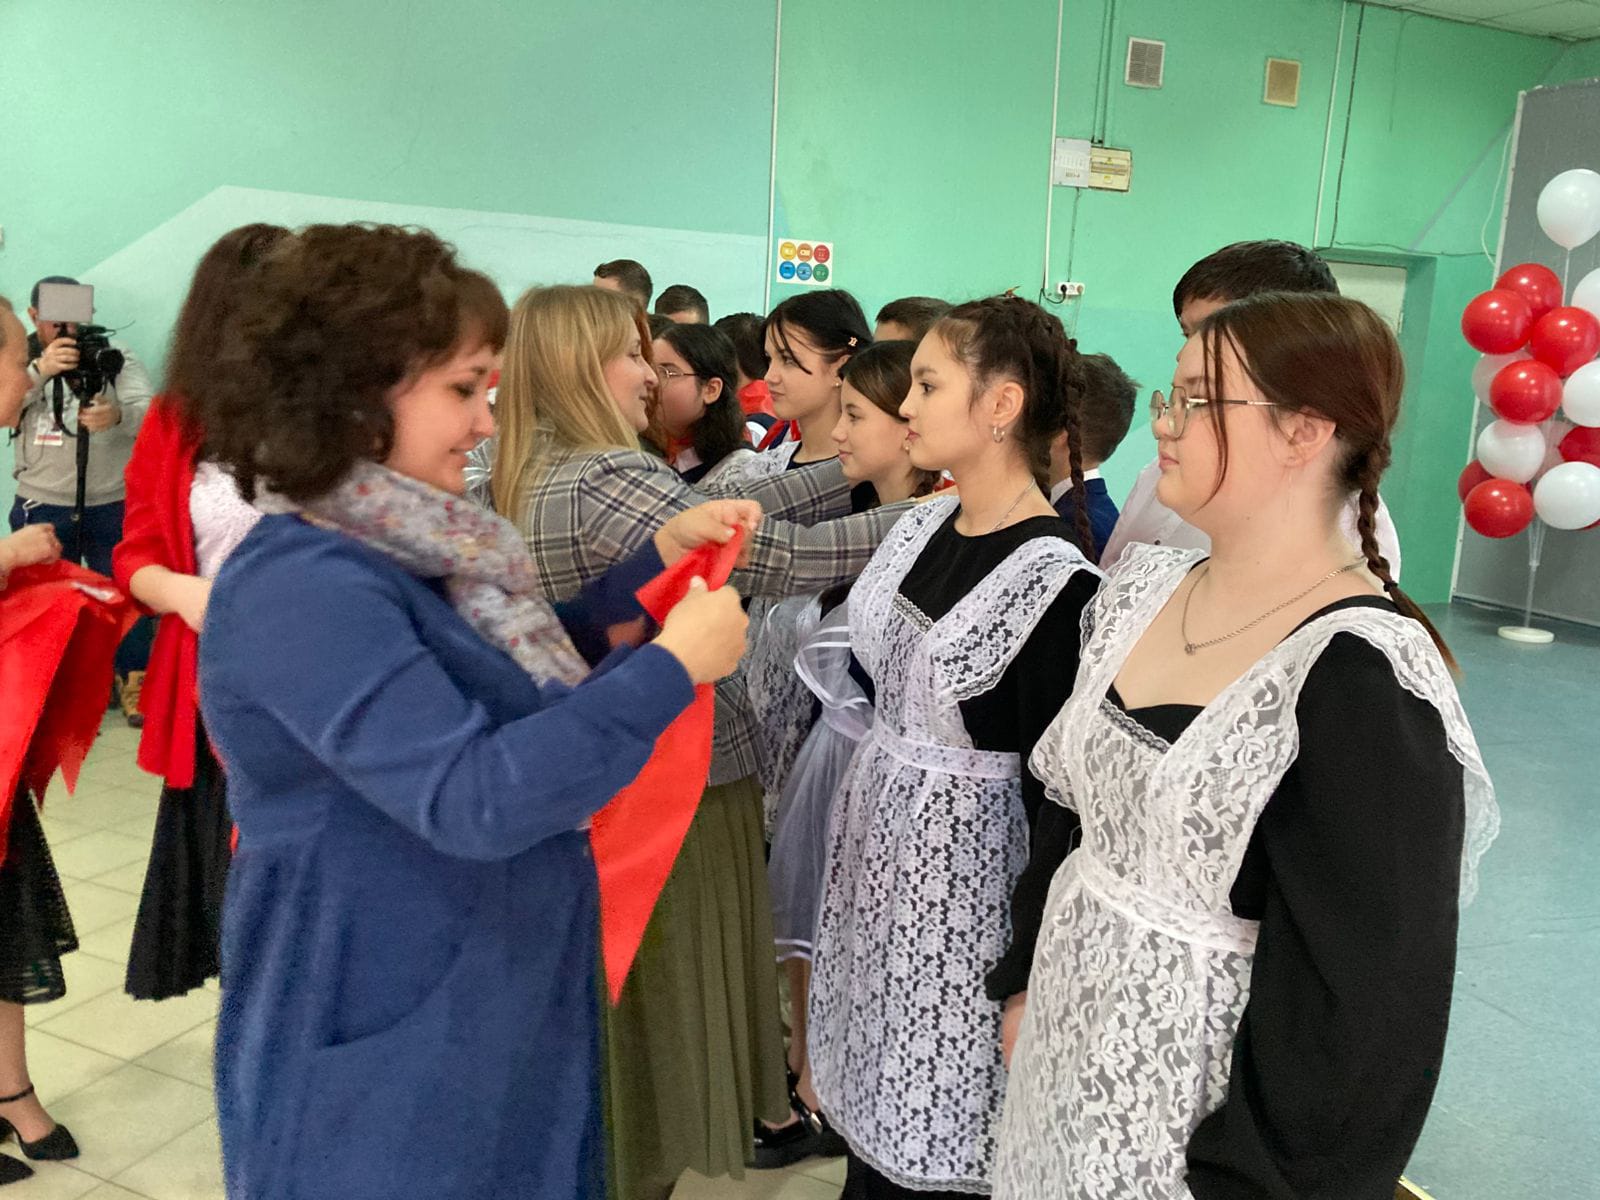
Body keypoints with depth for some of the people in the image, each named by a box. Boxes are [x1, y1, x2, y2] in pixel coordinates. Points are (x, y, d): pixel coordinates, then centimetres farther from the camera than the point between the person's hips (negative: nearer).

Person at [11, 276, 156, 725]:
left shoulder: (116, 356, -2)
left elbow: (150, 413, -14)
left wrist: (118, 414, -37)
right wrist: (40, 369, -30)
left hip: (113, 505, -1)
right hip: (41, 506, 2)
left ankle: (133, 681, 20)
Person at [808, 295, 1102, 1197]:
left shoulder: (1055, 576, -21)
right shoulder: (925, 524, 3)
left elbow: (1056, 788, -18)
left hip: (963, 869, -7)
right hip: (881, 841, 7)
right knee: (875, 1102, 20)